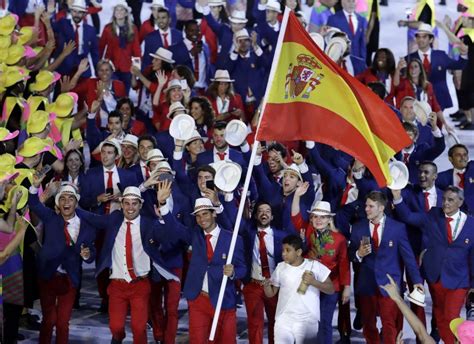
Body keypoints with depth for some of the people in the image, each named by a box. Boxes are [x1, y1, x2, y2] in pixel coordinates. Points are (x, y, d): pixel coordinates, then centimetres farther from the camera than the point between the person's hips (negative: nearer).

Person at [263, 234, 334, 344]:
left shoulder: (315, 266, -2)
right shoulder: (280, 267, 6)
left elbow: (331, 289, 0)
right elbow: (271, 294, 11)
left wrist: (314, 282, -16)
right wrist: (266, 285, -12)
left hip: (307, 321, -2)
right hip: (283, 321, 2)